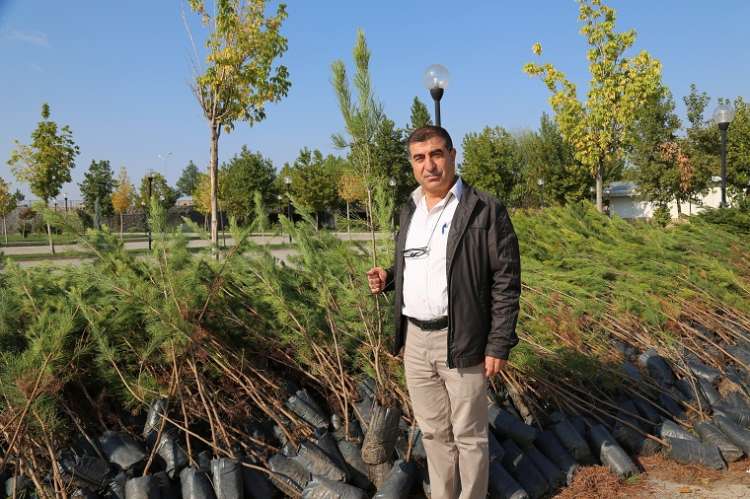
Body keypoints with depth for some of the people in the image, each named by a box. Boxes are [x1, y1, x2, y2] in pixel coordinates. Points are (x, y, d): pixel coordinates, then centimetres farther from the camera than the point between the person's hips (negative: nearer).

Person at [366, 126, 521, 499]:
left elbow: (506, 281, -11)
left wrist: (499, 344, -14)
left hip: (461, 341, -6)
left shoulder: (486, 210, -10)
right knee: (433, 432, 17)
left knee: (468, 434, 7)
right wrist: (388, 278, 1)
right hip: (415, 340, 6)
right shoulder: (409, 210, 10)